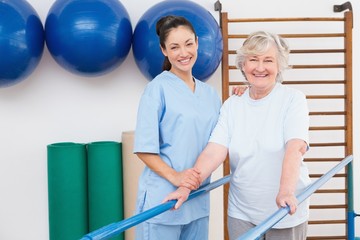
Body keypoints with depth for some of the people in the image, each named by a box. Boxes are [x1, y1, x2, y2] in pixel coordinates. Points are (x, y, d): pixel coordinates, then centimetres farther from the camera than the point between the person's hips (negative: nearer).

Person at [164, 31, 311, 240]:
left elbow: (296, 147, -21)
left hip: (286, 212, -2)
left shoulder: (293, 99, -6)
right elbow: (214, 151, -8)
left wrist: (286, 192, -36)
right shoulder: (232, 105, 3)